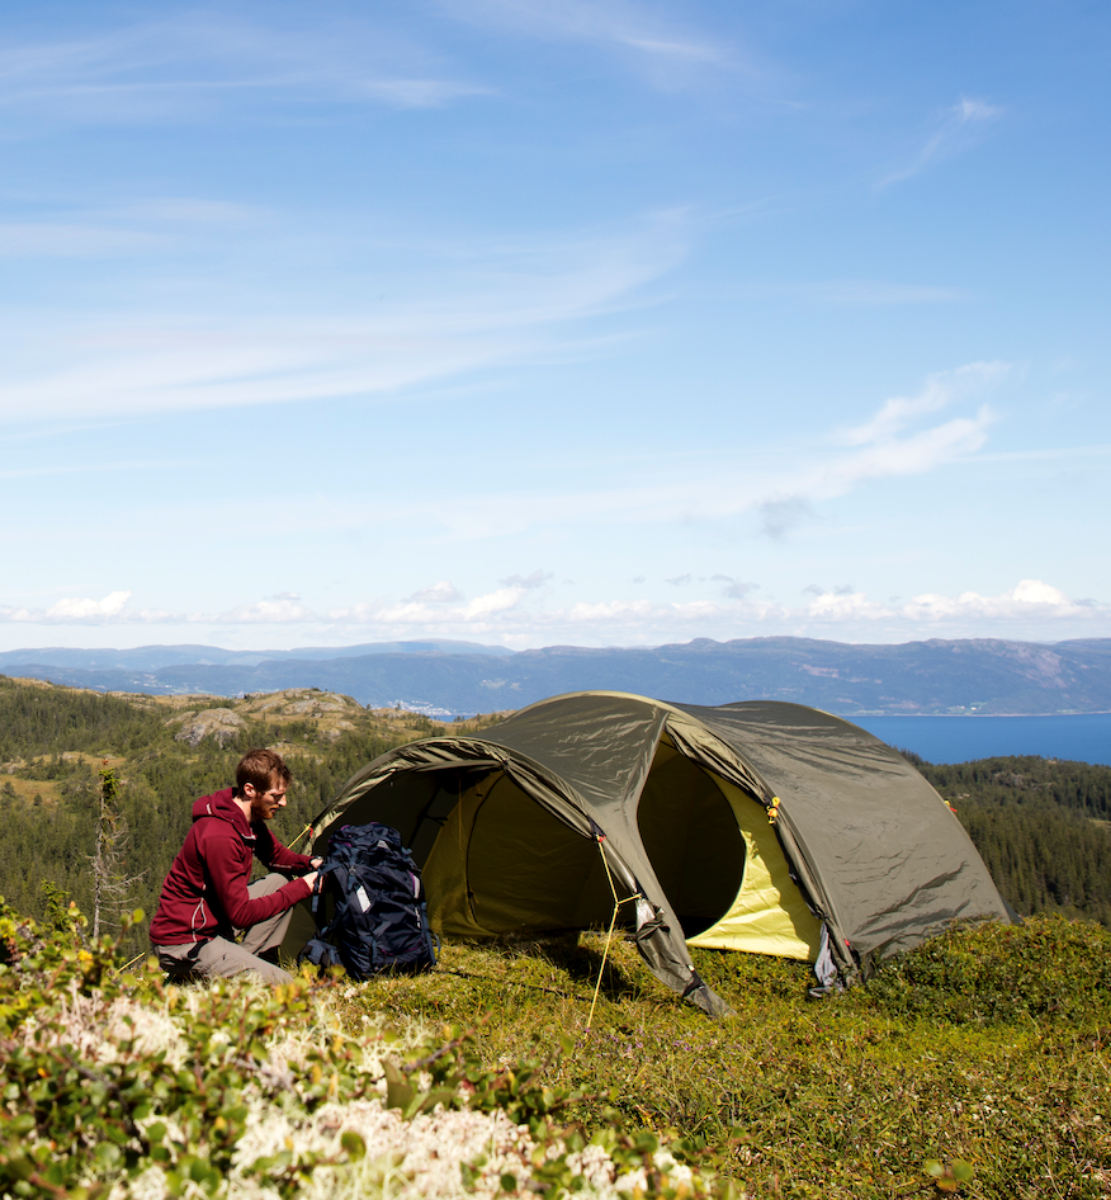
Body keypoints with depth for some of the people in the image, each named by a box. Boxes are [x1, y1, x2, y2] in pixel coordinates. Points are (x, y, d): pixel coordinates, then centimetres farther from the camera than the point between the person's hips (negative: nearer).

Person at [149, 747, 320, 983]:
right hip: (184, 944, -10)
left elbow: (277, 856, 20)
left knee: (282, 880, 10)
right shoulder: (220, 837, -28)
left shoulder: (250, 819, 2)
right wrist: (300, 888, -18)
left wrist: (309, 864, -1)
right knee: (283, 987, -16)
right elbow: (241, 915, -25)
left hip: (212, 924, 10)